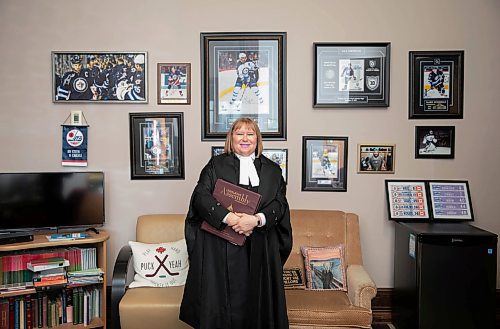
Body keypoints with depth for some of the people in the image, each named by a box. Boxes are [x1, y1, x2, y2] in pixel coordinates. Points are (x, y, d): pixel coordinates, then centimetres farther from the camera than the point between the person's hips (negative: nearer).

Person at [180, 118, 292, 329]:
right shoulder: (216, 165, 7)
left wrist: (257, 220, -17)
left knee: (256, 299, 5)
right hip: (220, 248, -1)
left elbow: (279, 203, 1)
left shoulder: (272, 170, 12)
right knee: (221, 300, 1)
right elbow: (201, 197, -5)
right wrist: (229, 217, -19)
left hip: (260, 247, 2)